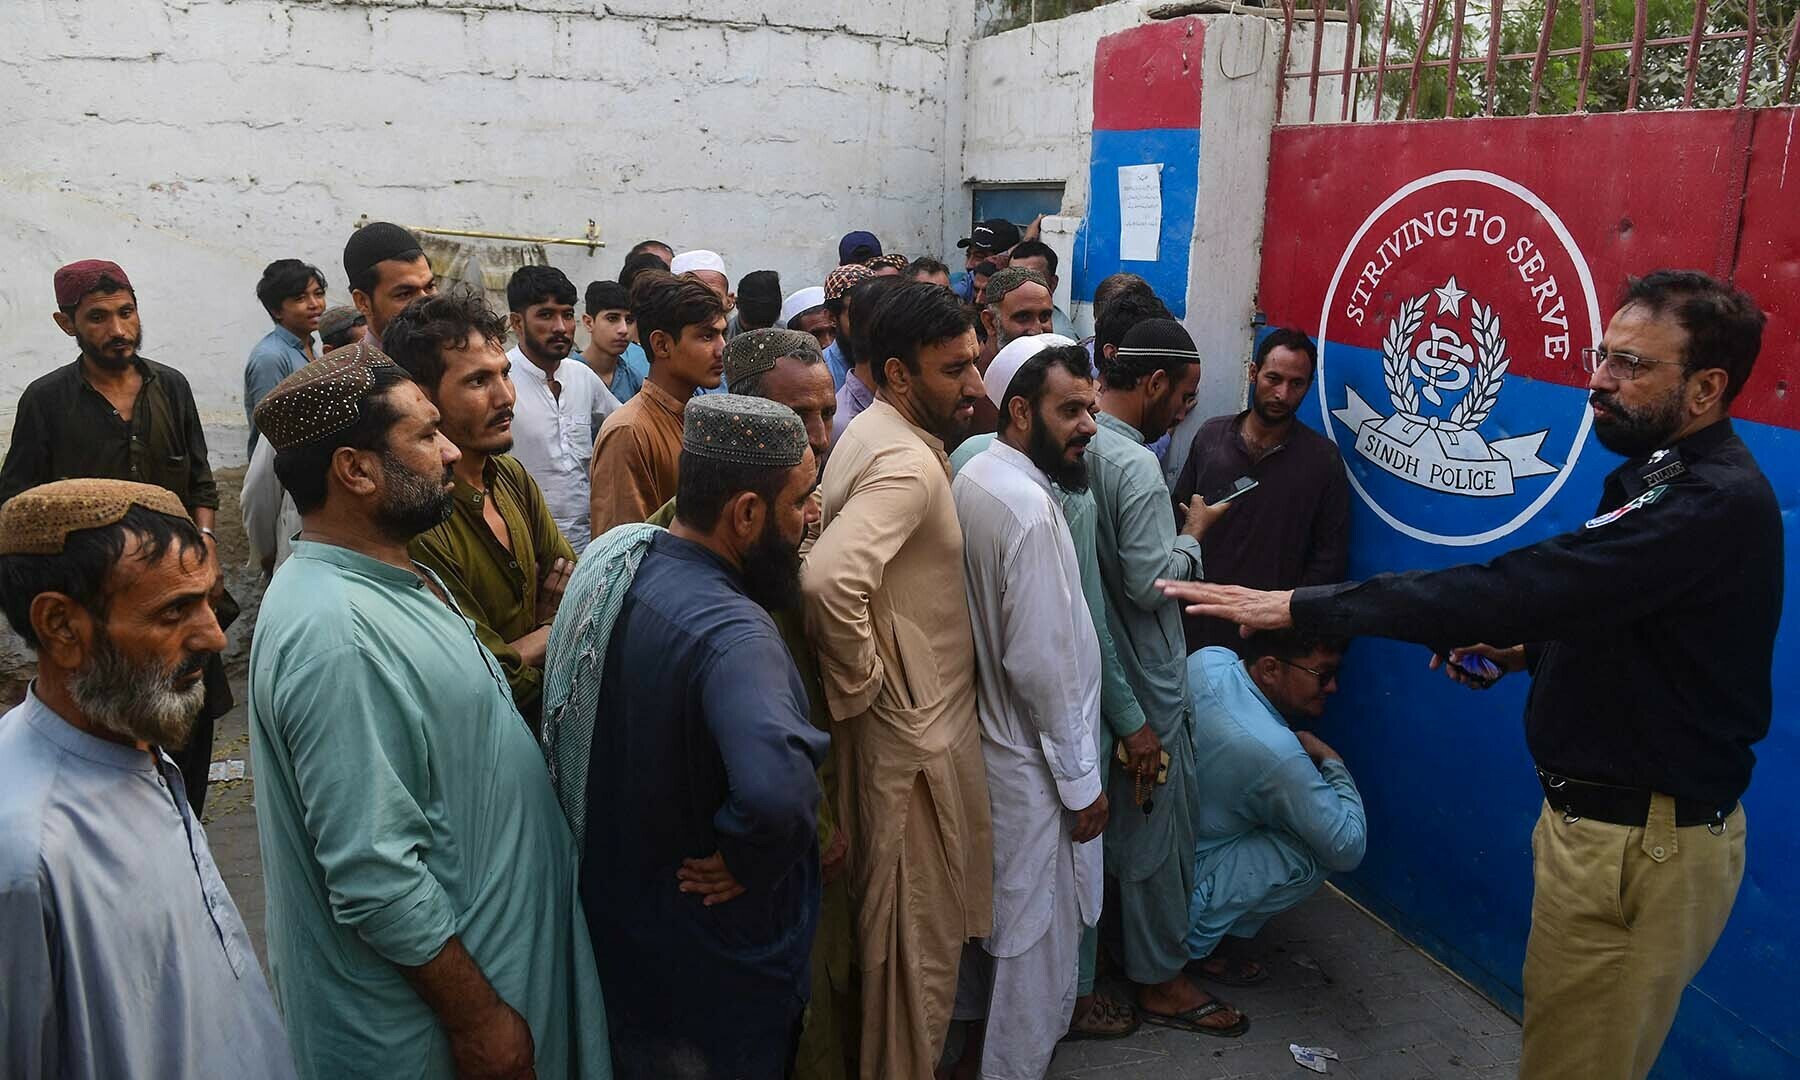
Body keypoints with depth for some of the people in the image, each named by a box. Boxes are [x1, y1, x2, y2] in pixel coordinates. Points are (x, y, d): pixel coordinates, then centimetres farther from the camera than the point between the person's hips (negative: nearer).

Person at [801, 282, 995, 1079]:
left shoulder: (880, 434, 7)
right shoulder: (906, 461, -25)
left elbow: (836, 552, 20)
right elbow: (830, 580, -40)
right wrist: (863, 684, -23)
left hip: (912, 715, 10)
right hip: (911, 725, -10)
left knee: (897, 915, 25)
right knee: (919, 928, 8)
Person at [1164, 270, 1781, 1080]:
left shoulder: (1716, 503, -24)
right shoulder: (1669, 476, 9)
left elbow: (1509, 590, -31)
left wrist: (1299, 605, -29)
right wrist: (1530, 654, 1)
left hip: (1643, 844, -9)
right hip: (1602, 815, 9)